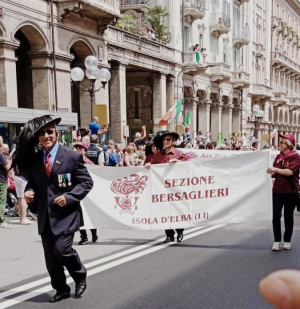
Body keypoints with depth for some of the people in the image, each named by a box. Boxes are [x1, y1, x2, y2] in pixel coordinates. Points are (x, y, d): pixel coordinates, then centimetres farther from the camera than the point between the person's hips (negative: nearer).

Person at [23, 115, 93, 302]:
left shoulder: (72, 156, -6)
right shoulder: (34, 159, 7)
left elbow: (87, 182, -5)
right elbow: (32, 182, 18)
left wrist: (69, 197, -18)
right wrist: (29, 191, -5)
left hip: (66, 213, -5)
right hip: (45, 215, 5)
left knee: (62, 249, -15)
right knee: (50, 255, 8)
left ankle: (80, 276, 14)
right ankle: (61, 289, 26)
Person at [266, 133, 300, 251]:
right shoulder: (278, 157, 9)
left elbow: (290, 171, -22)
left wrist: (276, 169, -22)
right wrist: (272, 172, -2)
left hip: (290, 191, -4)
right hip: (277, 190, 4)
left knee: (288, 216, 7)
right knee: (276, 215, -4)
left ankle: (287, 241, 19)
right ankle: (277, 241, 5)